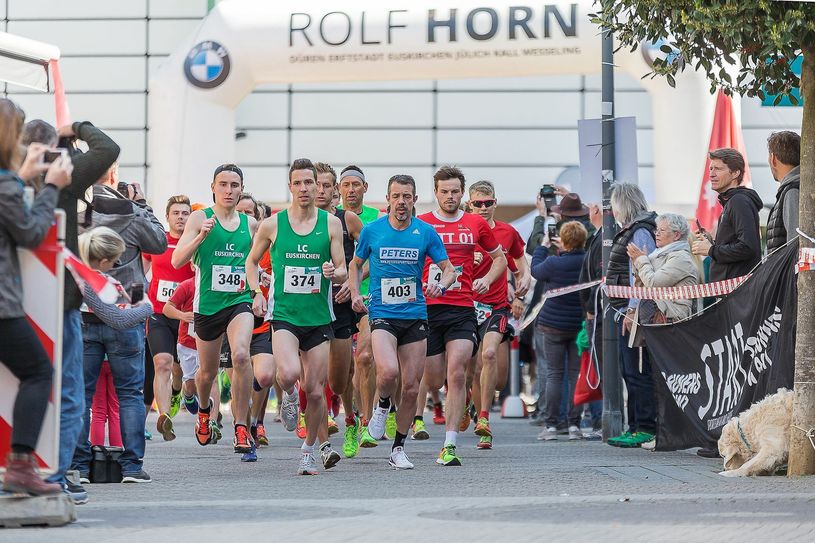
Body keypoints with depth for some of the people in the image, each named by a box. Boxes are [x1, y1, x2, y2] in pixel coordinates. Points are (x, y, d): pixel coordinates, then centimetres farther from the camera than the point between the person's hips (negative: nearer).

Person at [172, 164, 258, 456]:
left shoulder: (250, 224, 7)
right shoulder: (200, 218, -3)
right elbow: (177, 260, -12)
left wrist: (254, 277, 4)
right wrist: (201, 236, -25)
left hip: (239, 302, 0)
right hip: (207, 304, 0)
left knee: (241, 355, -27)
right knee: (207, 371, 15)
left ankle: (241, 428, -20)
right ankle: (204, 409, 50)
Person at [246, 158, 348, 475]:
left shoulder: (331, 223, 2)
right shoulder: (272, 225, 1)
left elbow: (343, 273, 2)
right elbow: (252, 261, 16)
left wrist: (334, 273, -21)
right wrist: (256, 292, 1)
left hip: (319, 318, 2)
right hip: (283, 314, -2)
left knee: (315, 390, 3)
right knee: (289, 374, -27)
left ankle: (309, 449, 24)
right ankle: (289, 397, 9)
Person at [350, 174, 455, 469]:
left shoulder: (426, 232, 1)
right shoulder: (372, 230, 1)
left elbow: (448, 269, 4)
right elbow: (356, 264, 16)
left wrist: (441, 285, -17)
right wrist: (355, 293, 0)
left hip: (415, 316, 2)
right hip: (382, 314, -2)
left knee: (411, 388, 2)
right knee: (389, 371, -27)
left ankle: (398, 449, 18)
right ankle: (382, 406, 8)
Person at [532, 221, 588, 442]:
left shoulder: (554, 263, -16)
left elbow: (536, 270, 5)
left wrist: (544, 247, 18)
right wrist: (564, 251, 19)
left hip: (554, 325, -2)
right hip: (581, 325, 2)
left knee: (554, 374, 3)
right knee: (576, 374, 6)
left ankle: (551, 425, 1)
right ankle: (574, 425, 3)